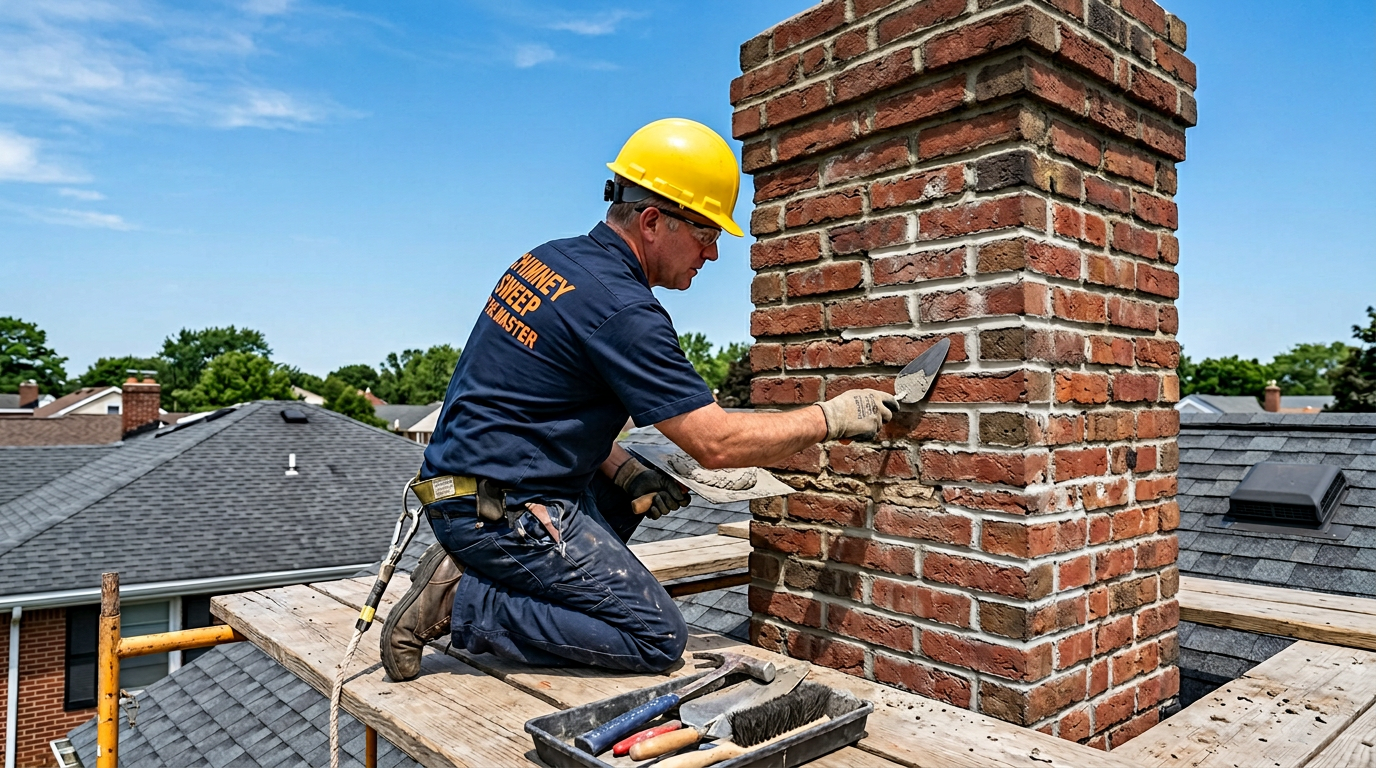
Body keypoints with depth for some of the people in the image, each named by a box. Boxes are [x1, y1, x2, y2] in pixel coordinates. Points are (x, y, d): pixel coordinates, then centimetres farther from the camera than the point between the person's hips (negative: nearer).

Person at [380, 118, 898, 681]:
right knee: (658, 638, -4)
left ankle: (471, 567, 15)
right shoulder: (621, 309, -20)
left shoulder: (549, 259, 8)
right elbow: (717, 444, -18)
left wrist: (624, 471, 7)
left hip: (458, 481, 9)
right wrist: (832, 418, -8)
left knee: (626, 495, 28)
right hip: (501, 509, -9)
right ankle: (461, 603, -5)